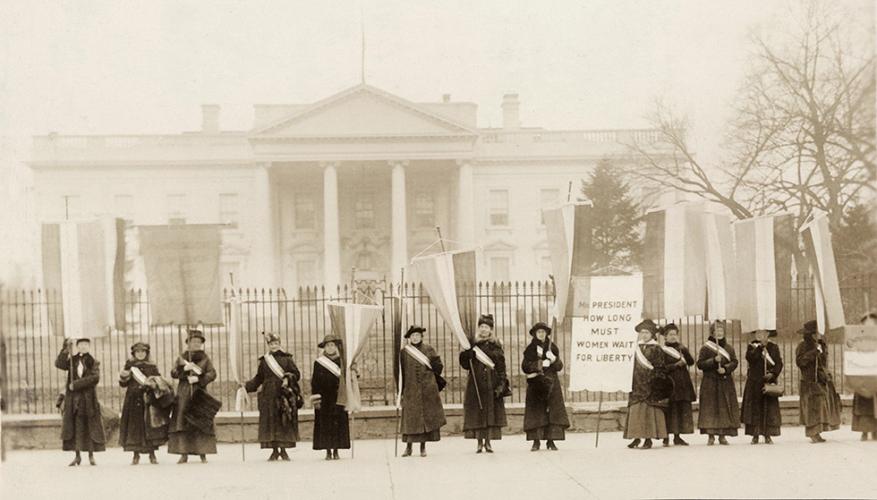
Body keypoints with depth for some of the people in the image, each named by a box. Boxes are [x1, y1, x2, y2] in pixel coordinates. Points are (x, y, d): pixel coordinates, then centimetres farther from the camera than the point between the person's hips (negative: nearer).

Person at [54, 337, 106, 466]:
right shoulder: (72, 360, 10)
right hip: (73, 398, 1)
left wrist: (76, 384, -16)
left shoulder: (94, 362, 4)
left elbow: (95, 378, -11)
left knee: (90, 426, 0)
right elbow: (59, 364, -9)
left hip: (88, 398, -1)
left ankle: (91, 456, 8)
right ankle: (77, 455, 7)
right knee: (74, 426, 0)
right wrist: (66, 348, -16)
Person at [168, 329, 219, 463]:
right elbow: (173, 373, 3)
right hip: (184, 394, 1)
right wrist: (184, 368, -14)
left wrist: (198, 378, -16)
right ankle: (183, 454, -3)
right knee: (182, 424, -5)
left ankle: (203, 454, -3)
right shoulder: (182, 357, 12)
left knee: (202, 424, -6)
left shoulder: (205, 358, 8)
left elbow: (212, 374, -3)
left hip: (200, 395, -1)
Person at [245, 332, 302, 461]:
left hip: (284, 395, -1)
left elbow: (296, 374, 4)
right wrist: (246, 386, 3)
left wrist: (288, 378, -14)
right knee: (270, 422, -1)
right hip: (268, 395, 2)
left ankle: (283, 450, 6)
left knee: (284, 422, -2)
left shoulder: (287, 358, 5)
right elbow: (258, 378, 13)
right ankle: (274, 450, 4)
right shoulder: (263, 360, 11)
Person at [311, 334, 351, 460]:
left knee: (338, 424, 0)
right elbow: (314, 382, 1)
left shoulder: (341, 361, 5)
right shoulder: (318, 363, 2)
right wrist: (315, 399, -6)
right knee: (325, 424, -1)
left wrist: (345, 397, 0)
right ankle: (328, 451, 4)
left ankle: (336, 450, 7)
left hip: (338, 399, 1)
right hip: (324, 400, -1)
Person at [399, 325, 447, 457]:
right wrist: (401, 389, 1)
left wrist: (429, 362, -9)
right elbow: (401, 371, 5)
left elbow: (439, 367, 8)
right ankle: (408, 447, 5)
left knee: (426, 416, 1)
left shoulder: (428, 349, 6)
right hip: (411, 390, 0)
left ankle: (423, 446, 8)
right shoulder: (404, 352, 5)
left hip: (427, 389, 0)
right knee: (410, 418, -2)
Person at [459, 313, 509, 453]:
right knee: (477, 411, -2)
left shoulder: (496, 346, 6)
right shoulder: (472, 344, 6)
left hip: (492, 383, 0)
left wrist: (502, 383, -7)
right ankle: (479, 443, 4)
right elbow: (465, 364, 4)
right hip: (476, 383, 0)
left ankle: (488, 442, 5)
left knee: (491, 412, -1)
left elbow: (501, 366, 3)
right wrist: (465, 355, -16)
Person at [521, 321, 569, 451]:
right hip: (535, 385, -1)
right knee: (536, 412, -5)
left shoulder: (552, 347, 9)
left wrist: (554, 360, -15)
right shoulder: (530, 349, 6)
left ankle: (551, 441, -2)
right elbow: (525, 367, -3)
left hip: (551, 383, 1)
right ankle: (536, 441, -3)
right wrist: (539, 364, -14)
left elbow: (559, 366, 6)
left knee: (553, 411, -5)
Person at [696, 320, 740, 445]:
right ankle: (711, 436, -2)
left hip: (726, 383, 3)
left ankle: (723, 435, 6)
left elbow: (735, 362, 4)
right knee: (710, 408, -6)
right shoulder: (706, 348, 1)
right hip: (710, 383, -3)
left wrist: (725, 368, -13)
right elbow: (700, 363, -5)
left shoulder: (729, 347, 10)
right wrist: (714, 361, -18)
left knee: (725, 407, 0)